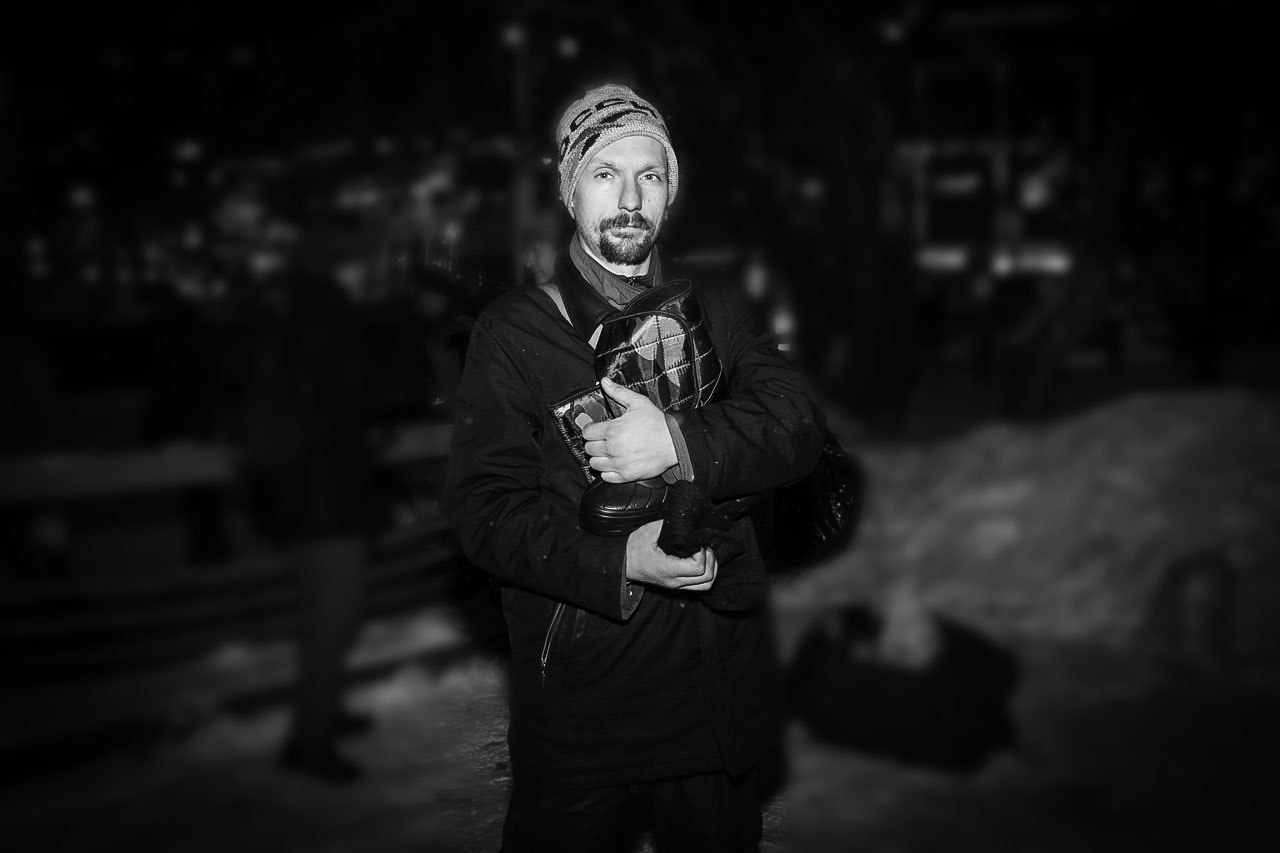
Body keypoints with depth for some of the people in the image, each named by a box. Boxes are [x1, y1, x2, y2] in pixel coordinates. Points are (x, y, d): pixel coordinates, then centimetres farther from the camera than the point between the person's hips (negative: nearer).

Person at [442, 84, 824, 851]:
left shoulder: (721, 311, 6)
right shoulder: (513, 331, -3)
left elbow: (800, 428, -8)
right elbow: (483, 504, -10)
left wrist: (684, 443, -26)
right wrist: (617, 563, -25)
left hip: (720, 691, 3)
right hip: (577, 702, -2)